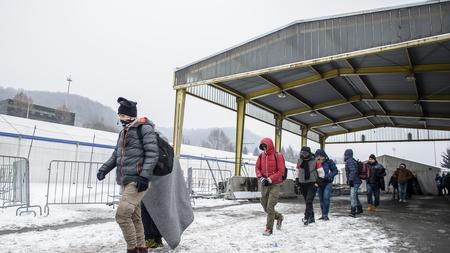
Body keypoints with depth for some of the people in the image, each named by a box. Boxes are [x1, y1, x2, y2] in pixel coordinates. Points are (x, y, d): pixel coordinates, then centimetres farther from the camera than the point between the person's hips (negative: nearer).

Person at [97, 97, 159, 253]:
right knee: (134, 217, 13)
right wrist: (104, 169, 3)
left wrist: (144, 177, -21)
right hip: (125, 181, 8)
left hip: (137, 180, -8)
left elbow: (152, 154, -14)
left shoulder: (145, 128, -7)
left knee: (122, 215, -14)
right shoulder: (123, 132, 18)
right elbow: (116, 155, 19)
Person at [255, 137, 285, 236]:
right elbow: (257, 168, 9)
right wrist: (260, 177, -9)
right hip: (264, 185, 5)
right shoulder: (261, 156, 4)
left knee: (270, 207, -8)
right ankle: (279, 217, 38)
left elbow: (281, 171, -12)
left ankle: (269, 229, 6)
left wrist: (270, 179, -18)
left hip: (275, 185, -5)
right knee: (265, 208, 12)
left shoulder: (278, 156, -10)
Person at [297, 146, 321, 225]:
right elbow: (298, 172, 17)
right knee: (307, 202, 11)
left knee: (309, 201, -15)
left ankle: (307, 217, -13)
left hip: (312, 183, -5)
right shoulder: (300, 161, 7)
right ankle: (311, 217, 22)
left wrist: (318, 182, -6)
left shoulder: (315, 161, -6)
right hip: (303, 184, 5)